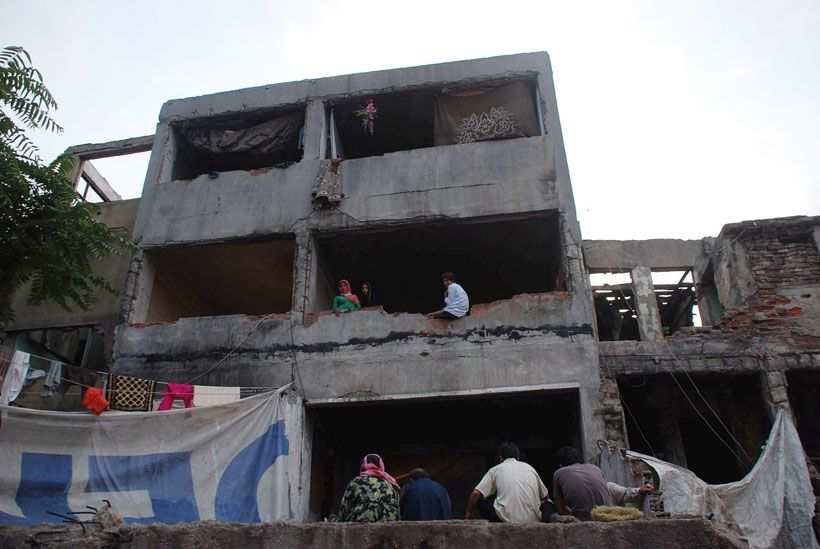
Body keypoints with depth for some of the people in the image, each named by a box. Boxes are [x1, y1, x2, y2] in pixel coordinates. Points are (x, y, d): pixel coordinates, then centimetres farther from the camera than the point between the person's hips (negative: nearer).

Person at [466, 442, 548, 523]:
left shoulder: (496, 469, 9)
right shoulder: (529, 468, 18)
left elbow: (476, 494, 1)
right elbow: (545, 496, 26)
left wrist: (469, 512, 18)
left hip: (507, 520, -3)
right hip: (533, 520, 3)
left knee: (481, 500, 19)